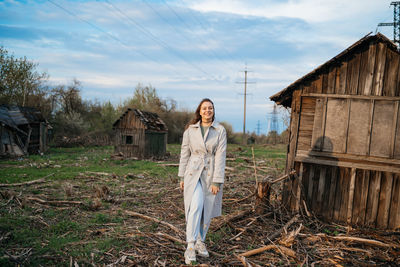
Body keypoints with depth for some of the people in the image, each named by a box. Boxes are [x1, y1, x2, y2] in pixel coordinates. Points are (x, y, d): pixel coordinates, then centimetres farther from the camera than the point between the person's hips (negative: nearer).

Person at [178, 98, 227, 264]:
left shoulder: (220, 130, -2)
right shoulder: (190, 129, 2)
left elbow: (220, 157, -7)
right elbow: (185, 153, 6)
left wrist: (217, 181, -11)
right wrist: (182, 177, 5)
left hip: (211, 174, 1)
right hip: (193, 173, -1)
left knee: (207, 210, 9)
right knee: (196, 207, -18)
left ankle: (200, 242, 28)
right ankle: (190, 246, -13)